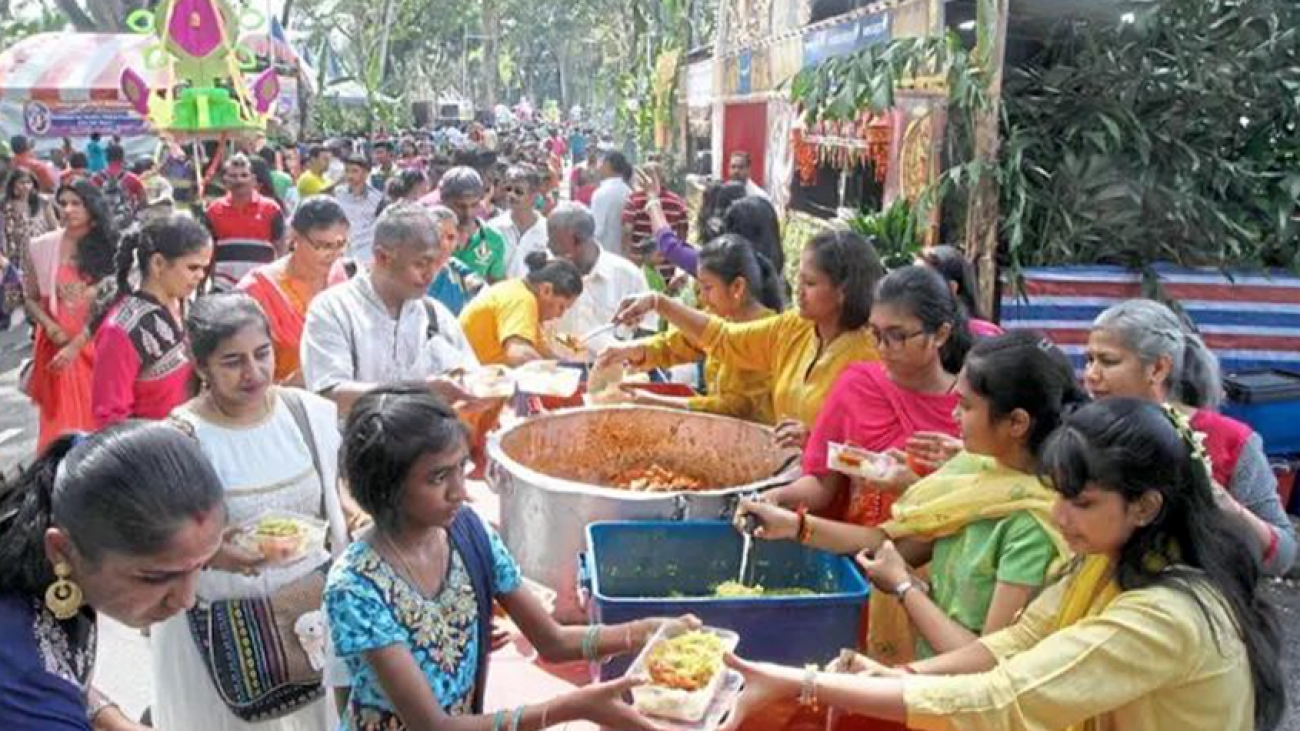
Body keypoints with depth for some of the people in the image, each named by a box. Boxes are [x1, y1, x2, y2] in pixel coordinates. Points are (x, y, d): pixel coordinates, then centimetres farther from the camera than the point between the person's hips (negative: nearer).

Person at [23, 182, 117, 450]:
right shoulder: (41, 247, 0)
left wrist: (76, 345, -13)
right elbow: (30, 299, 7)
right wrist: (51, 328, -12)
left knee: (97, 418, 5)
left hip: (96, 345, 0)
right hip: (57, 345, 0)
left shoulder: (107, 248, 0)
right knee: (62, 421, 4)